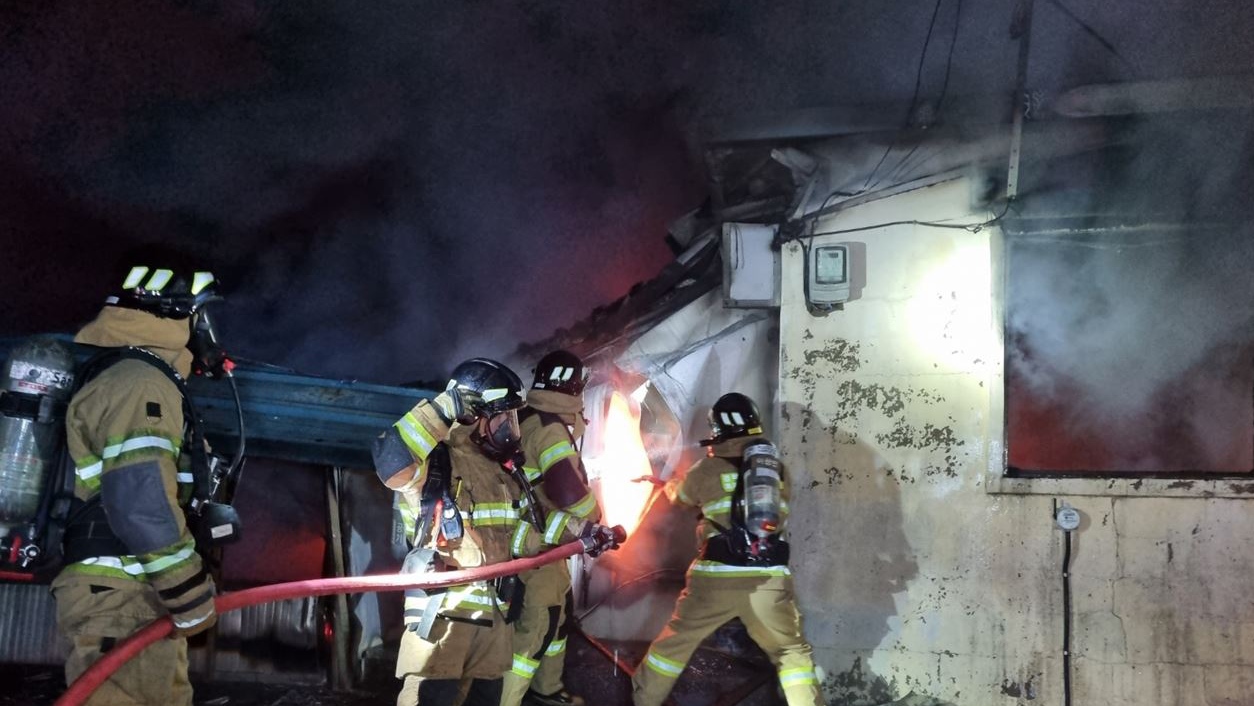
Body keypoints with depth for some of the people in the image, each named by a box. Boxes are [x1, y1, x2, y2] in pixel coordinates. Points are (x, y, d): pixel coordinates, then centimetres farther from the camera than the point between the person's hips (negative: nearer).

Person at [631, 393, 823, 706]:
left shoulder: (708, 468, 4)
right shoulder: (778, 467, 11)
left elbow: (680, 494, 24)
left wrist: (668, 485, 49)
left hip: (718, 576, -1)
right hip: (769, 577, 1)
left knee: (676, 641, 17)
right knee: (790, 650, 16)